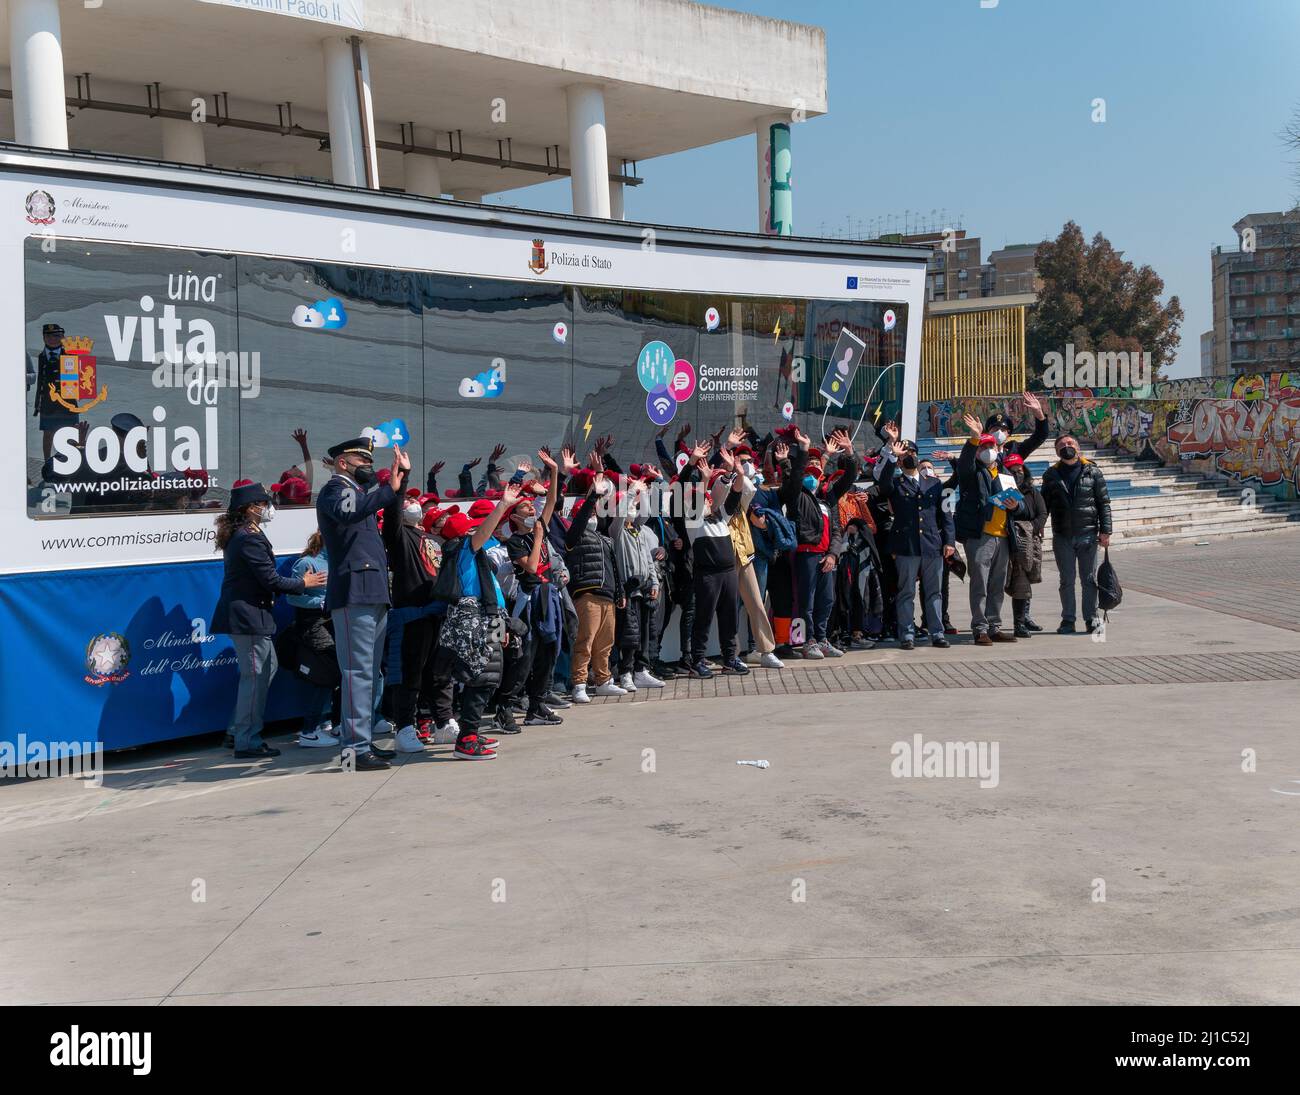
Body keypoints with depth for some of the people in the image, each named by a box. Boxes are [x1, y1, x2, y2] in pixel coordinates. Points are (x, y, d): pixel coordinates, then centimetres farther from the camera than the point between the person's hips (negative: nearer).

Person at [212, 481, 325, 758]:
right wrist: (304, 583, -4)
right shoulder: (250, 538, -17)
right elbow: (271, 580, -18)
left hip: (243, 614, 11)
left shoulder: (237, 535, 15)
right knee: (255, 676, -6)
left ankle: (238, 731, 23)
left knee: (267, 668, 18)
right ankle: (247, 742, -1)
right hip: (248, 616, -11)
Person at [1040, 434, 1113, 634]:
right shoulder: (1051, 475, 7)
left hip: (1088, 534, -1)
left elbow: (1104, 503, 3)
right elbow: (1043, 505, 10)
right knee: (1067, 580, 5)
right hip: (1062, 536, 1)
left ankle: (1091, 619, 11)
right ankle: (1068, 620, 10)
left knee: (1089, 579, 3)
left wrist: (1105, 531, -4)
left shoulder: (1092, 472, 3)